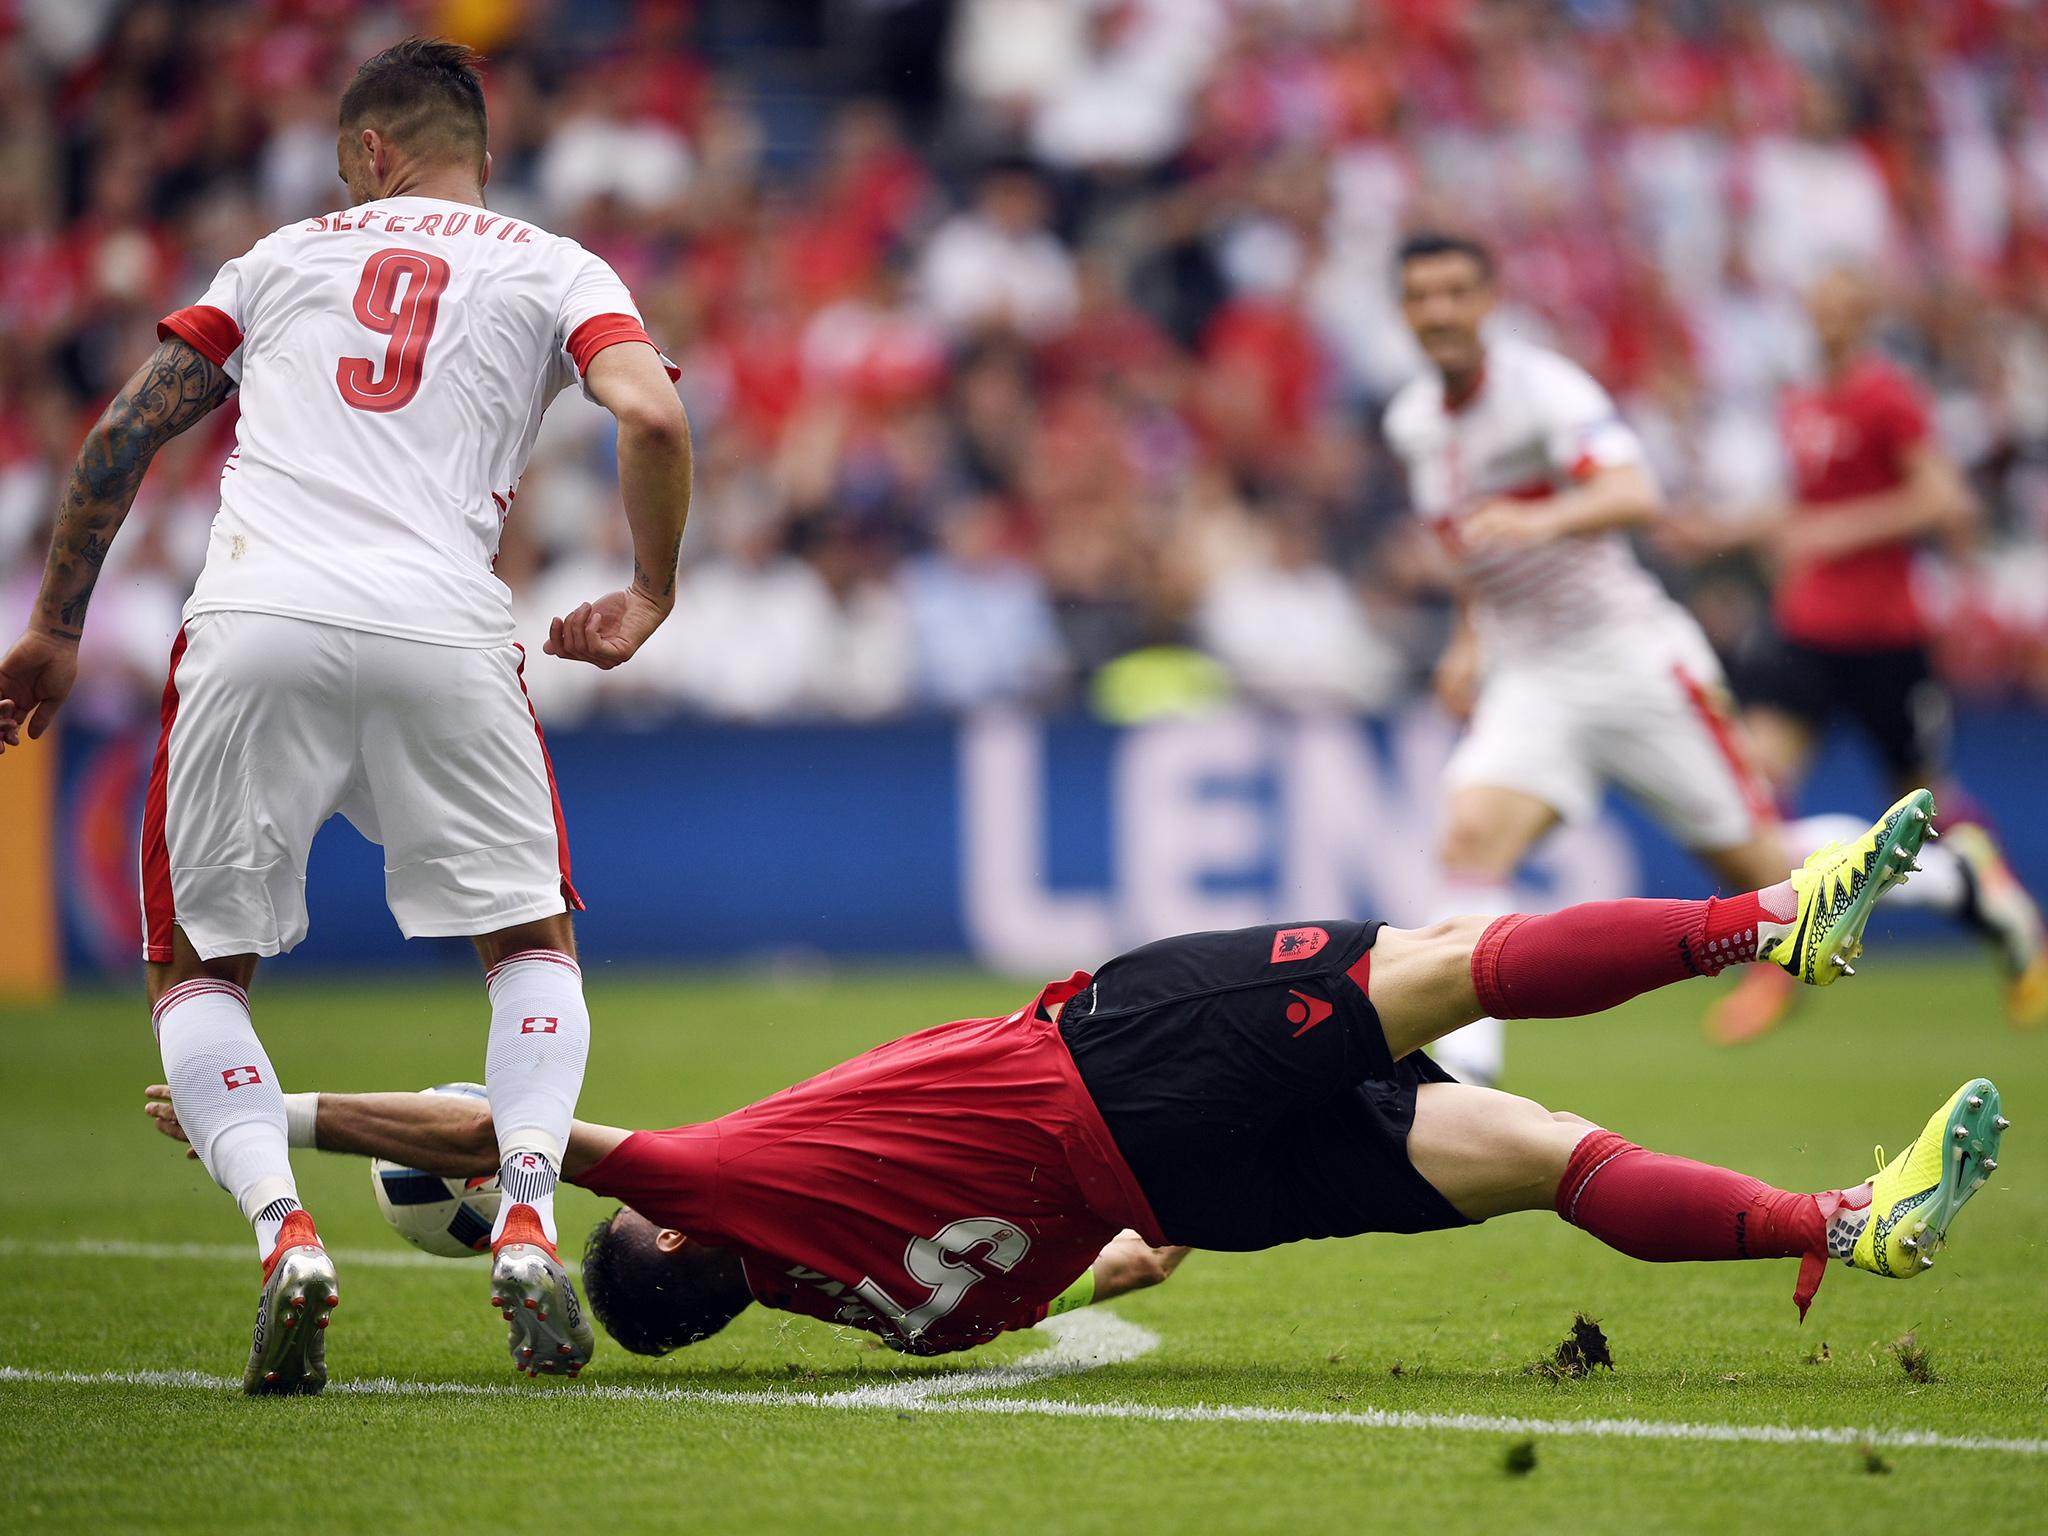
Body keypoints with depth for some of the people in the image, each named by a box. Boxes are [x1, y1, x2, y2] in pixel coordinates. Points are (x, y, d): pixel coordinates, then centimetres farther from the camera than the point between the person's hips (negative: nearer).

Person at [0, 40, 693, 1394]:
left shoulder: (286, 256, 24)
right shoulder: (554, 270, 18)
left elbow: (123, 435, 20)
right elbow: (651, 416, -1)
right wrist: (649, 601, 15)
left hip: (256, 624, 1)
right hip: (442, 634, 0)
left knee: (198, 965, 16)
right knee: (532, 940, 20)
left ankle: (282, 1229, -9)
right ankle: (528, 1219, -5)